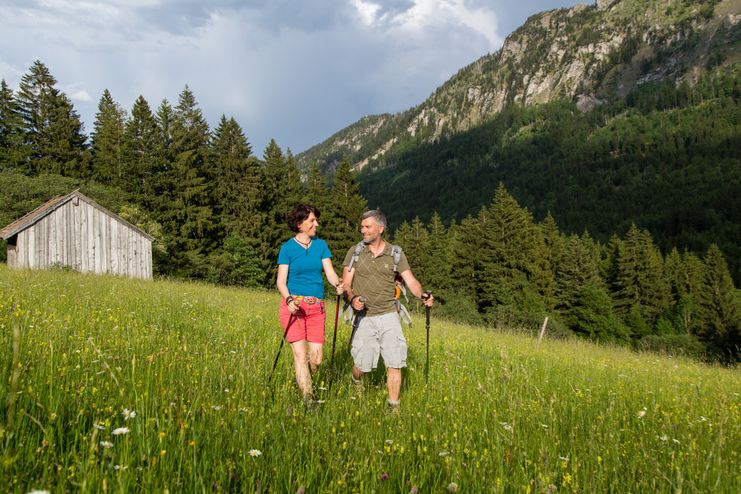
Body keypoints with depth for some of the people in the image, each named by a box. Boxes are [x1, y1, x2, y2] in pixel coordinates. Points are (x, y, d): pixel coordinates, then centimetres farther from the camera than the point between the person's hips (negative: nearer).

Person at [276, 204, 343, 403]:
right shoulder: (288, 248, 1)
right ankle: (308, 398, -8)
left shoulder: (320, 245, 10)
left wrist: (338, 284, -20)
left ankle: (301, 381, 30)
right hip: (294, 304, -3)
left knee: (316, 358, 1)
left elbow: (330, 271, 2)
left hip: (317, 306, 3)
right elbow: (281, 281, -2)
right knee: (300, 353, -11)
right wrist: (288, 299, -21)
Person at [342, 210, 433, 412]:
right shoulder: (355, 252, 3)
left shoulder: (396, 254, 3)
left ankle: (394, 407, 8)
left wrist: (422, 295, -22)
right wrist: (352, 298, -23)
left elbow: (410, 281, -1)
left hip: (389, 315, 0)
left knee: (394, 363, -5)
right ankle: (356, 384, 39)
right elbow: (345, 284, -1)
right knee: (361, 364, 4)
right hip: (364, 317, 0)